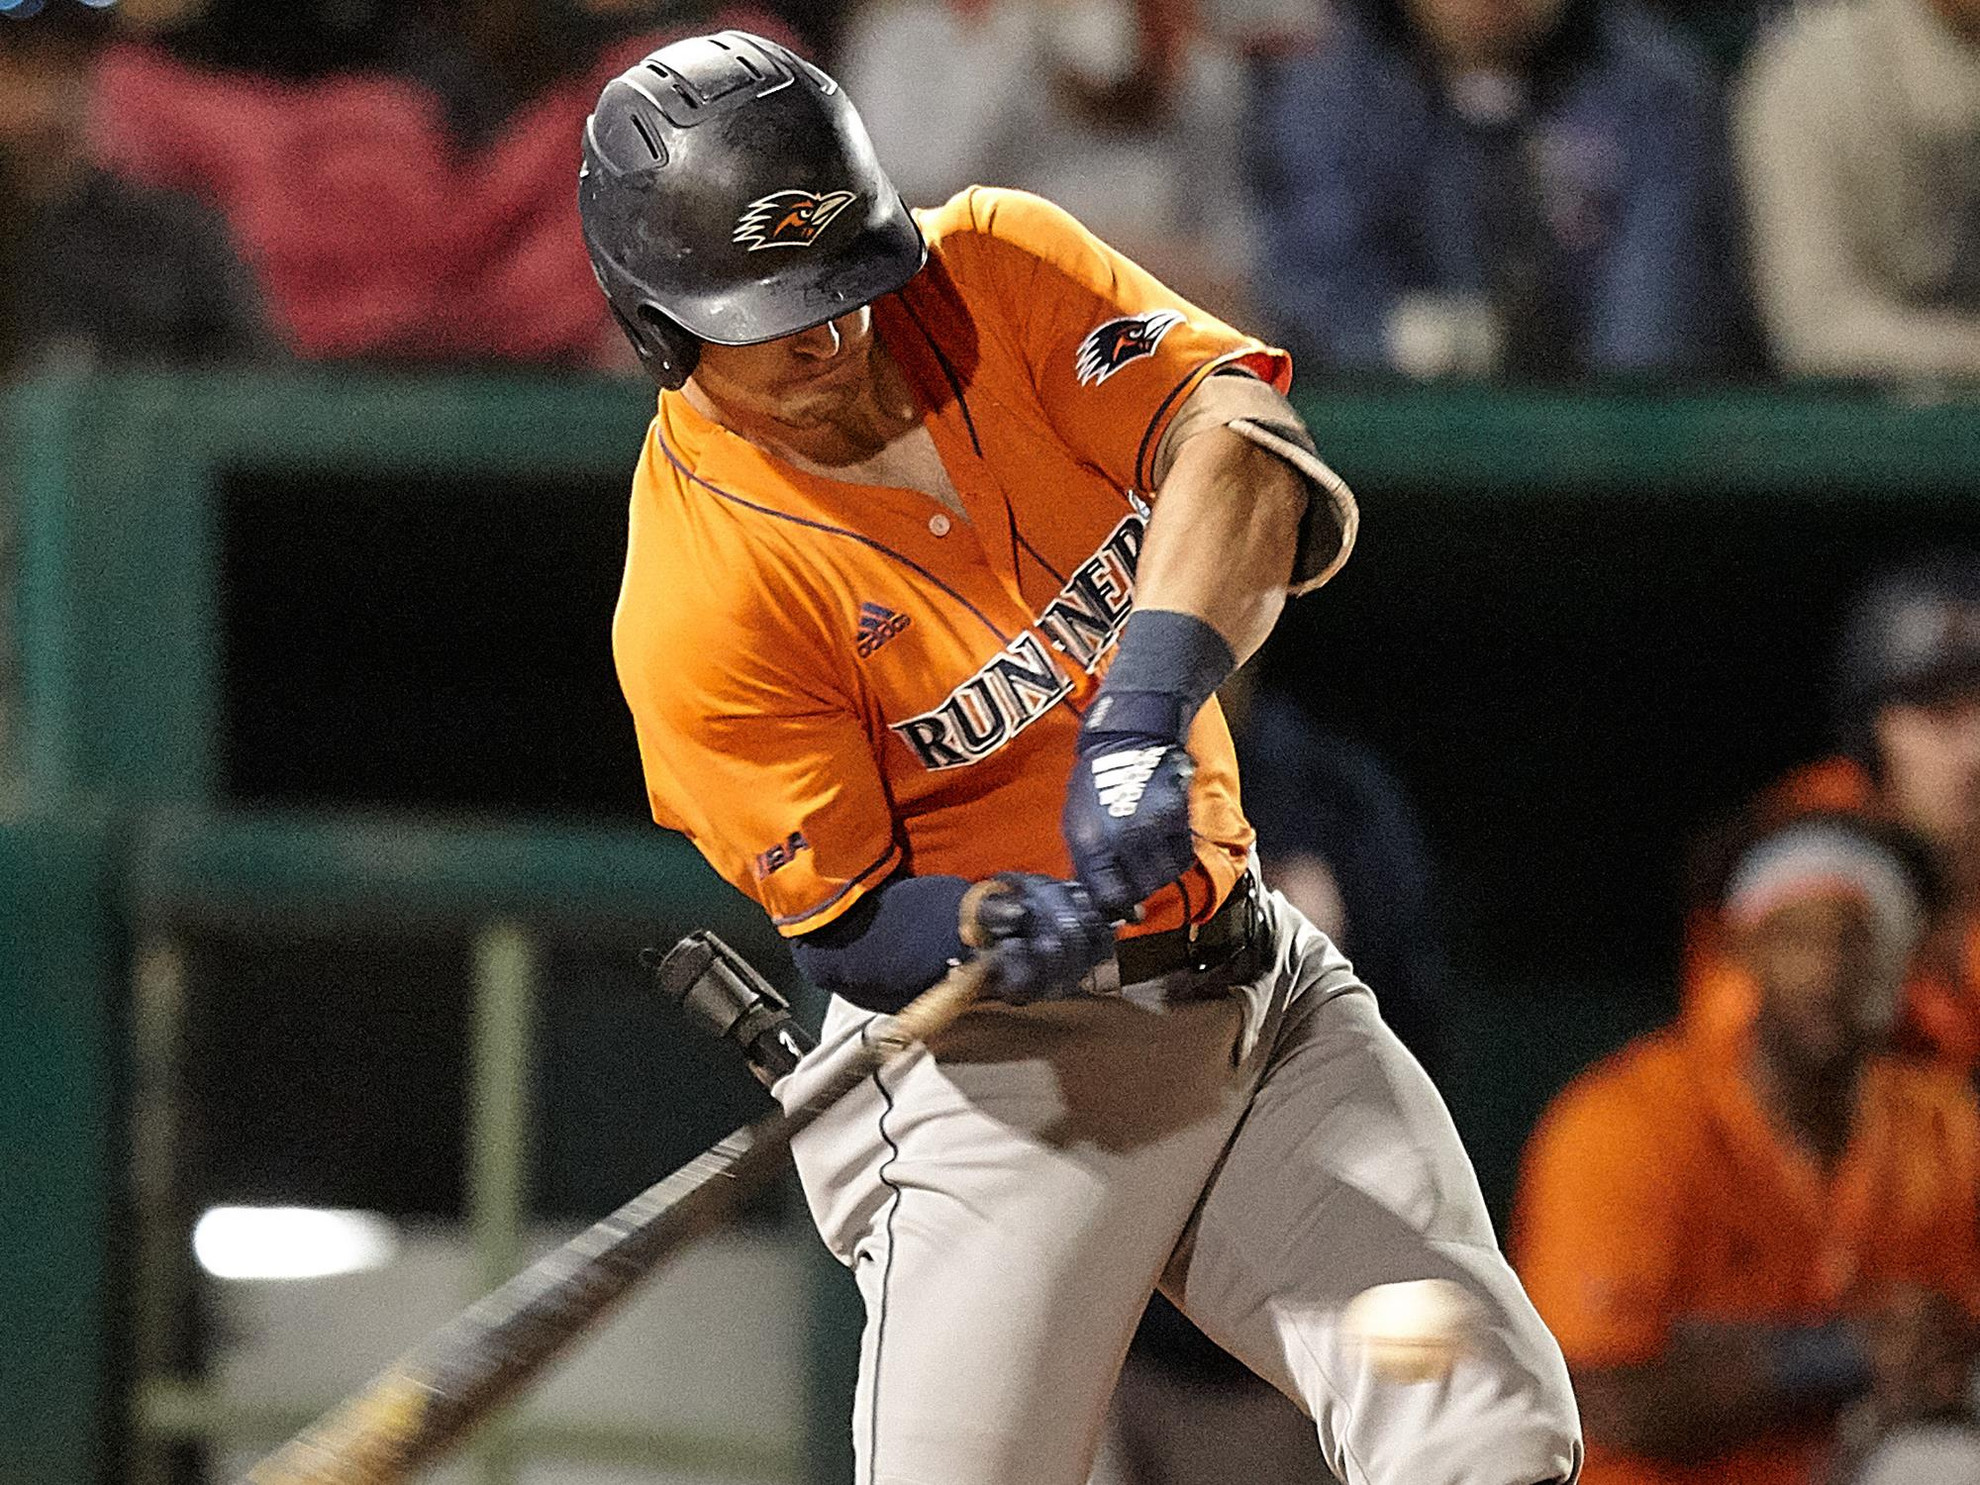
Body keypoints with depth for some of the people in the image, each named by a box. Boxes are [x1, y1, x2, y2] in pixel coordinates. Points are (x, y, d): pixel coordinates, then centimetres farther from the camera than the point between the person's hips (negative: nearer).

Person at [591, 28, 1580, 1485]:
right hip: (1002, 1066, -5)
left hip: (1259, 984, 5)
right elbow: (852, 927, -13)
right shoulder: (699, 603, -18)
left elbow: (1239, 437, -20)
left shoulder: (999, 271, -5)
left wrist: (1140, 713, -35)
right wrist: (1014, 936, -35)